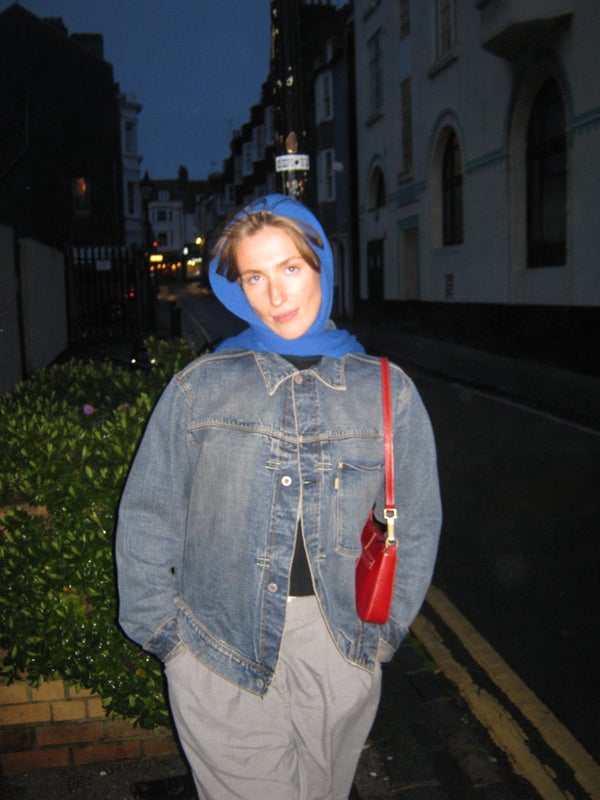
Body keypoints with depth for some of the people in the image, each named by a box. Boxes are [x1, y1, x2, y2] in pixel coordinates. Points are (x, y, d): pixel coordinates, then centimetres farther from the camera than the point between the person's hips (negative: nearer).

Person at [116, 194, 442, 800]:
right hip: (221, 649, -1)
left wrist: (386, 626, 6)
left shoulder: (388, 391, 1)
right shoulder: (200, 387, -2)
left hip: (339, 651, 2)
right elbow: (147, 518, 3)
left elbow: (416, 522, 8)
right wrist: (159, 627, 1)